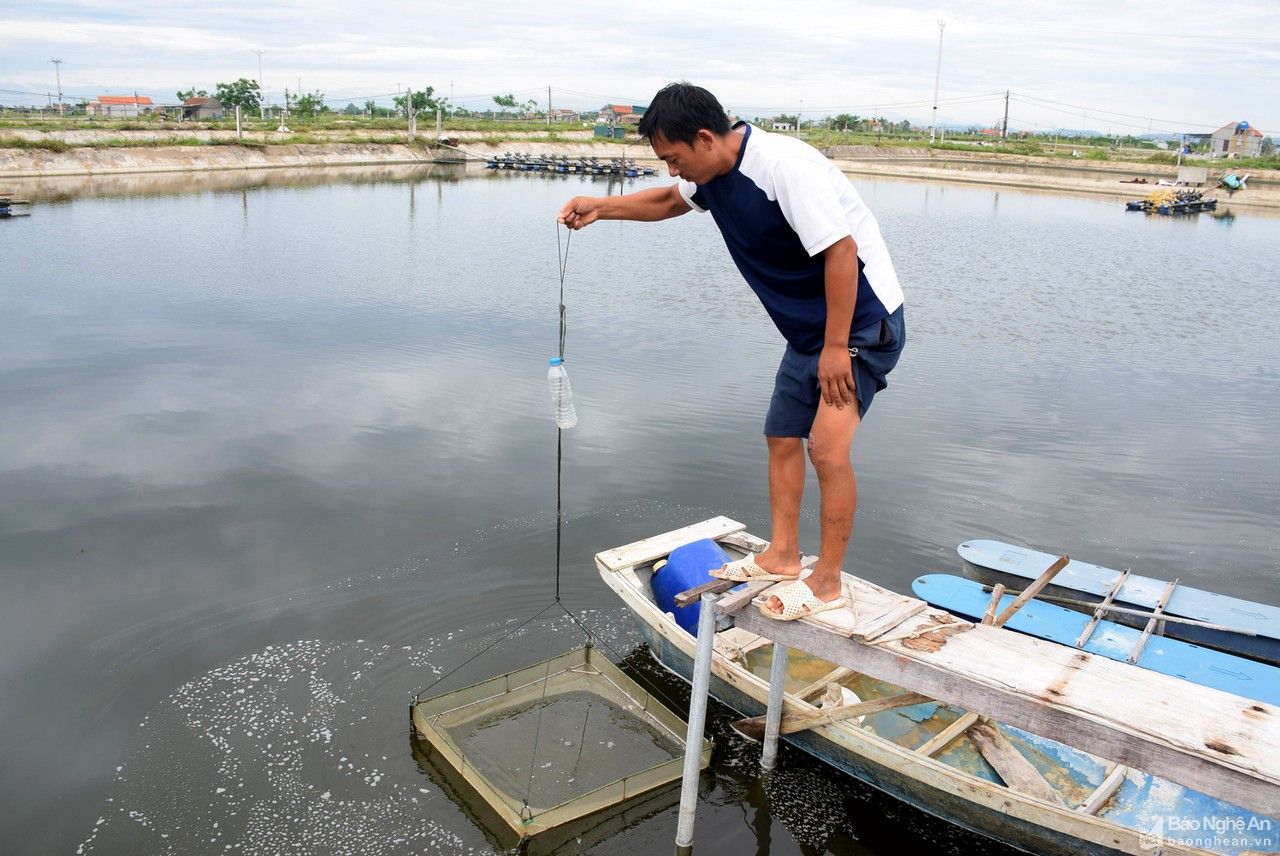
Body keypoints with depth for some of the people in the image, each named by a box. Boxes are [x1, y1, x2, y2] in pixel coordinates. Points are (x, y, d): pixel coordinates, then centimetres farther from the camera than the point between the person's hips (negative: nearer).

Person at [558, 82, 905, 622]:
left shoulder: (784, 166, -27)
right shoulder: (711, 174, 1)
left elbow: (841, 252, -28)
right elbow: (667, 201, 22)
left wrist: (835, 347, -25)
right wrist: (598, 207, 6)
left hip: (862, 321, -9)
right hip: (807, 331, 10)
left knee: (827, 447, -16)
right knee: (782, 437, 13)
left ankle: (826, 582, -2)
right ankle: (781, 556, 26)